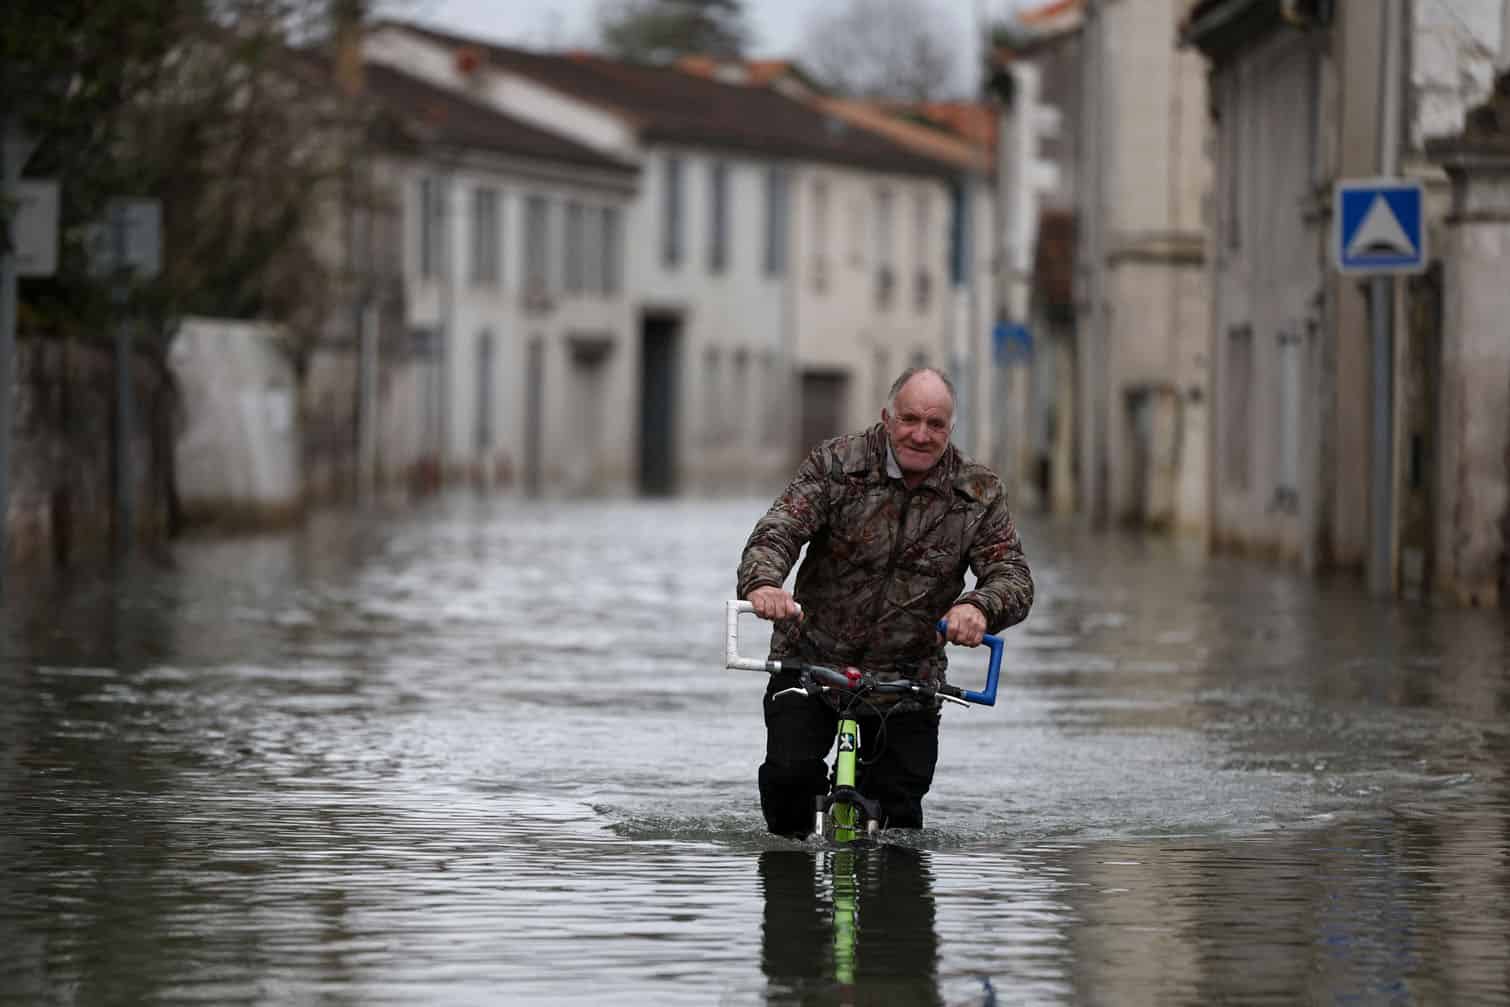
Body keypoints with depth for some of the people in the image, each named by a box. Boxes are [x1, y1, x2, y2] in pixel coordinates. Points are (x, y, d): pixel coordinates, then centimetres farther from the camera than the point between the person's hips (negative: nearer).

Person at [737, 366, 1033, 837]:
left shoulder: (980, 493, -3)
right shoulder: (836, 464, -8)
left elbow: (1013, 577, -11)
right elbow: (777, 530, -19)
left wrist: (979, 606, -36)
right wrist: (763, 582, -43)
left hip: (907, 681, 1)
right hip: (810, 660, -1)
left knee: (898, 819, -2)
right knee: (790, 771, -19)